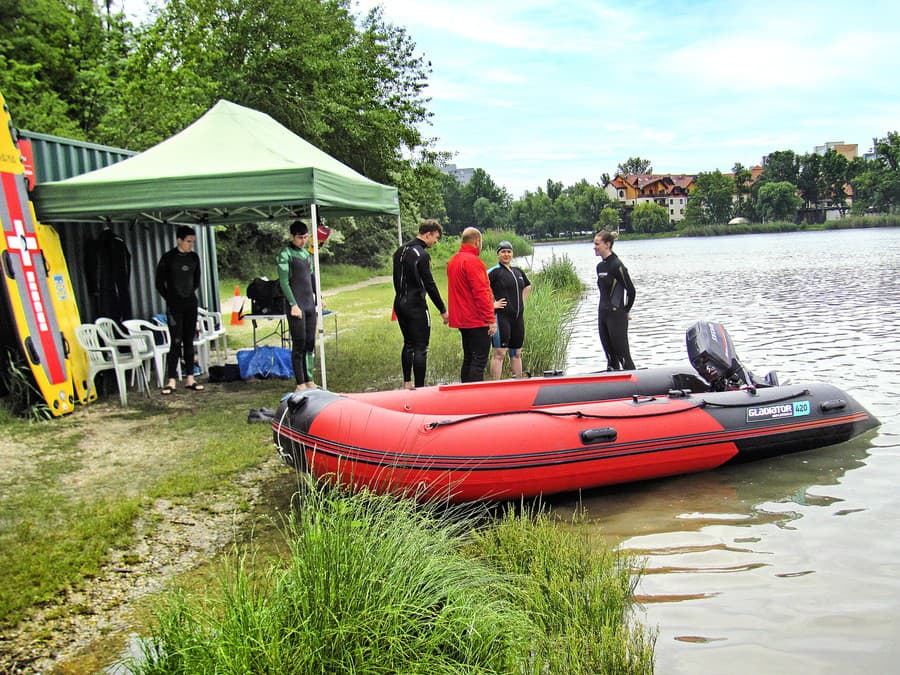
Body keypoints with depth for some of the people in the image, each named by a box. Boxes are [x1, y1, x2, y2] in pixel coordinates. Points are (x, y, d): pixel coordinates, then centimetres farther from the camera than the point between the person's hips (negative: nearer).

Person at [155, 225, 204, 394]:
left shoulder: (194, 258, 8)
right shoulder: (168, 258, -6)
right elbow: (159, 283, -1)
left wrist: (191, 294, 13)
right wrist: (170, 299, 0)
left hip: (191, 304, 5)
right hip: (174, 306, -5)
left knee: (189, 342, 7)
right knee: (176, 342, -10)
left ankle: (189, 379, 11)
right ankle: (171, 381, -7)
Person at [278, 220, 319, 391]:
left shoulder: (307, 253, 15)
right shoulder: (285, 254, -7)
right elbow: (284, 282, -12)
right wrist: (293, 304, -17)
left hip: (309, 304, 7)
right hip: (296, 305, -7)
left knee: (310, 343, 9)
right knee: (299, 344, -5)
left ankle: (309, 380, 16)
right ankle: (300, 384, -1)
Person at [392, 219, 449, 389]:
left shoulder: (401, 250, 12)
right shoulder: (422, 255, -15)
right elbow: (429, 285, -16)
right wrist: (442, 310, -11)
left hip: (400, 304, 9)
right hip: (416, 306, -9)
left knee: (408, 344, 18)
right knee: (420, 348, -5)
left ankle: (407, 383, 23)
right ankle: (419, 388, -5)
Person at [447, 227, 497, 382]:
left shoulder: (453, 260, 14)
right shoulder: (472, 261, -15)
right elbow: (480, 293, -20)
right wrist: (491, 319, -17)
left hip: (462, 320, 9)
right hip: (477, 320, -9)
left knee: (468, 359, 15)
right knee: (479, 361, -6)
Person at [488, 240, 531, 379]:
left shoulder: (518, 271, 15)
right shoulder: (494, 271, -6)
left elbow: (527, 286, 33)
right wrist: (491, 304, -16)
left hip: (518, 317, 7)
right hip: (501, 317, -7)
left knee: (517, 353, 12)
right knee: (499, 354, -9)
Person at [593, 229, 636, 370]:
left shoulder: (617, 265, -14)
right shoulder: (600, 266, 11)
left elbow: (631, 290, -13)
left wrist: (626, 311, -3)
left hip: (616, 316, -8)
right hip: (602, 314, 8)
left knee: (622, 353, -6)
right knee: (610, 355, 12)